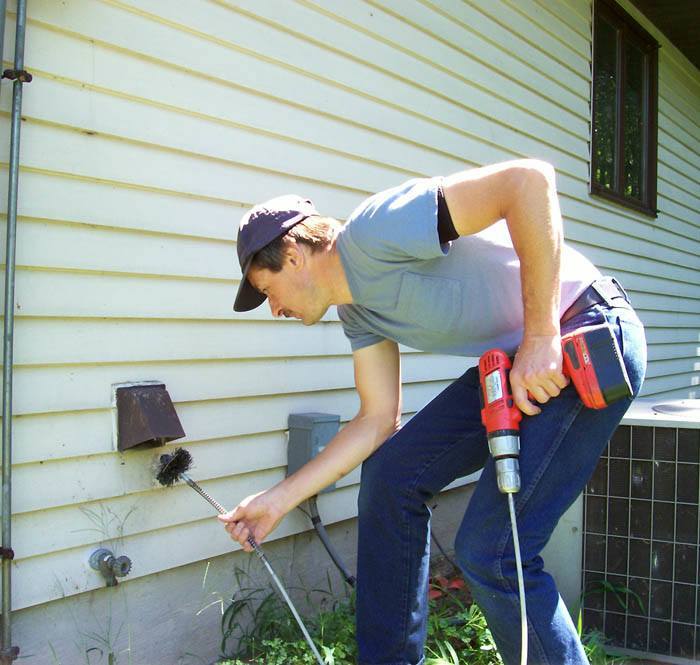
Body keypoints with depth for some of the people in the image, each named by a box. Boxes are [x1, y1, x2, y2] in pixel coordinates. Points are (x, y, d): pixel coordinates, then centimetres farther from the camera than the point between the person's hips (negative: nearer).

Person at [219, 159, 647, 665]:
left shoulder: (373, 230, -20)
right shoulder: (356, 310, 10)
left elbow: (530, 178, -28)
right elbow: (378, 421, 11)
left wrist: (541, 337, -26)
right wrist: (279, 501, 11)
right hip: (516, 360, 10)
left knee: (488, 552, -14)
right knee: (391, 473, 8)